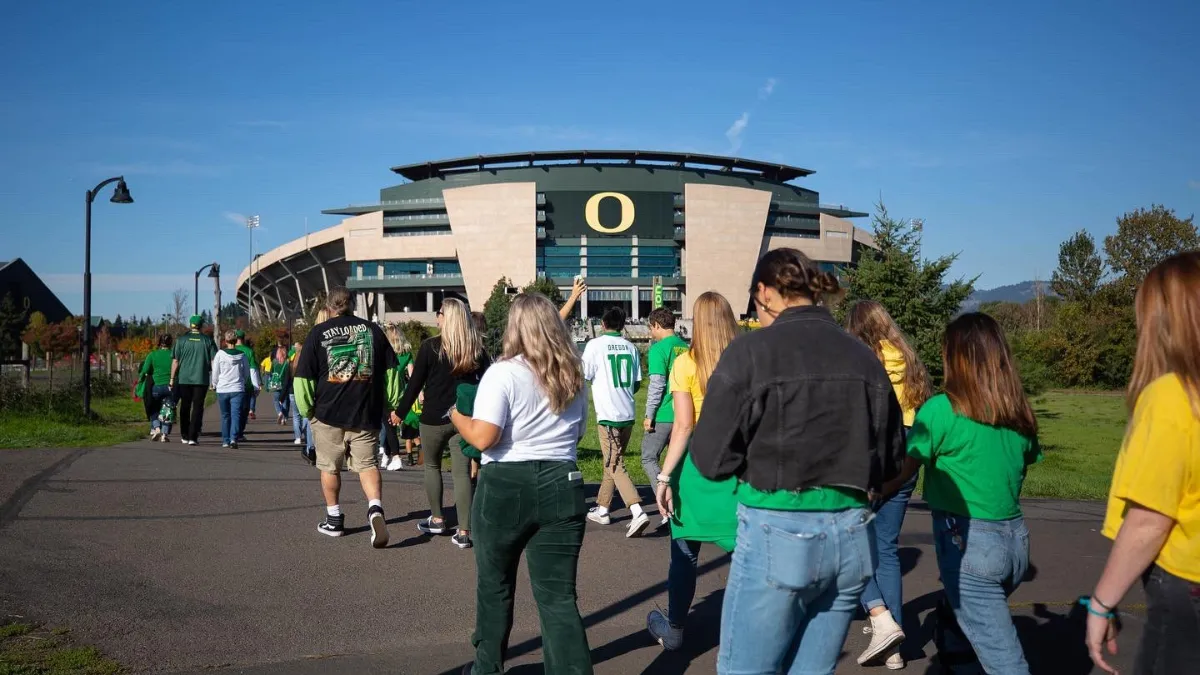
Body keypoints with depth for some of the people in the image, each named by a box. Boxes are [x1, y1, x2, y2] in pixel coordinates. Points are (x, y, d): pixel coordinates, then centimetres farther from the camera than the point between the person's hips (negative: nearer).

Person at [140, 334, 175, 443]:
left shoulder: (152, 355, 1)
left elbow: (145, 371, -7)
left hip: (156, 386, 0)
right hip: (171, 387, 0)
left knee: (154, 410, 18)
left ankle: (156, 428, -2)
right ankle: (165, 434, 2)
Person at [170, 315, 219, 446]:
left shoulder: (181, 340, 0)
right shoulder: (208, 341, 0)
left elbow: (175, 361, -1)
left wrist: (172, 378, 5)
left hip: (184, 379, 1)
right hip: (201, 379, -1)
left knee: (185, 408, 14)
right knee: (197, 408, 2)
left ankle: (184, 436, 23)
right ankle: (193, 437, -6)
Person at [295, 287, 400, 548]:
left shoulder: (318, 333, -2)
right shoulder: (372, 330, 5)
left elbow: (303, 377, -2)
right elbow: (391, 370, 7)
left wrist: (307, 409, 9)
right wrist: (393, 403, 13)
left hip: (328, 413, -1)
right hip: (367, 413, 1)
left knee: (330, 467, 14)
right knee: (367, 464, 6)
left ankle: (334, 519, 22)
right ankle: (376, 508, -18)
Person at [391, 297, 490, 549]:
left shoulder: (431, 346, -8)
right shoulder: (477, 348, 2)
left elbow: (415, 383, -5)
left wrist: (400, 411, 6)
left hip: (434, 418, -3)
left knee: (432, 466, 19)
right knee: (462, 472, 3)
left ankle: (437, 520, 25)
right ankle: (464, 532, -2)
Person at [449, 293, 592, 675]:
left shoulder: (503, 373, -11)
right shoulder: (573, 378, 8)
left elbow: (482, 437, -17)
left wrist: (456, 417, 1)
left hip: (506, 487, -4)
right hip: (562, 486, 4)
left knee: (494, 583, 17)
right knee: (559, 596, 4)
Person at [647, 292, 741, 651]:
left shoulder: (686, 363, -6)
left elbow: (684, 425, -11)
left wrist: (665, 476, -8)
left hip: (698, 461, -1)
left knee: (685, 553, 12)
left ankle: (673, 630, 28)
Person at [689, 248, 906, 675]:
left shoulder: (752, 350, -9)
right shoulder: (863, 356, 5)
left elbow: (711, 459, -10)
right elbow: (890, 461, 12)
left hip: (777, 532, -5)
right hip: (850, 535, 5)